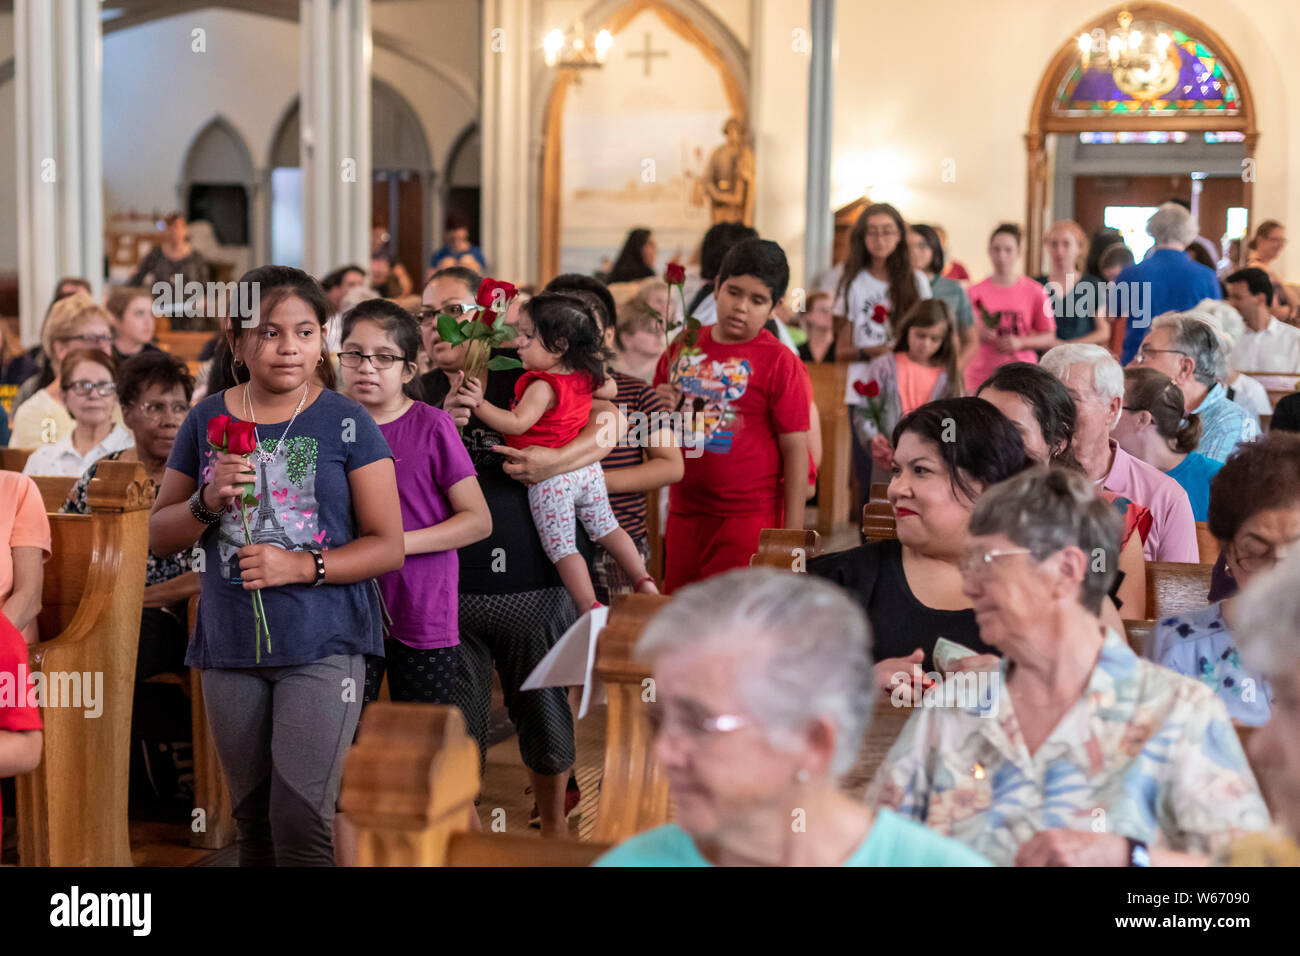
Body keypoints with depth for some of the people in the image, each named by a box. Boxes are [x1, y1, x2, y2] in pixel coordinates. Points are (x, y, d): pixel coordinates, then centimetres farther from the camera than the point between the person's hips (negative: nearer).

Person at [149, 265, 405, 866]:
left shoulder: (347, 424, -3)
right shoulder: (208, 422, 6)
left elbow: (387, 546, -3)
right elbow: (159, 536, 11)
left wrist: (302, 567, -17)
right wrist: (208, 503, -9)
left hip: (323, 645, -3)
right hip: (231, 648, 4)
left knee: (300, 824, -10)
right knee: (253, 823, 13)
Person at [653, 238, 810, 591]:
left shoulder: (779, 363, -7)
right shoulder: (683, 347, 8)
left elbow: (796, 449, -9)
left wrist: (792, 536, -13)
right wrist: (659, 408, -3)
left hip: (748, 520, -5)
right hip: (684, 514, 5)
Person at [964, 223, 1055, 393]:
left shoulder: (1036, 292, 4)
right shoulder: (976, 292, 6)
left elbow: (1050, 339, 6)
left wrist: (1020, 342, -10)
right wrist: (979, 335, -10)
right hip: (980, 377, 1)